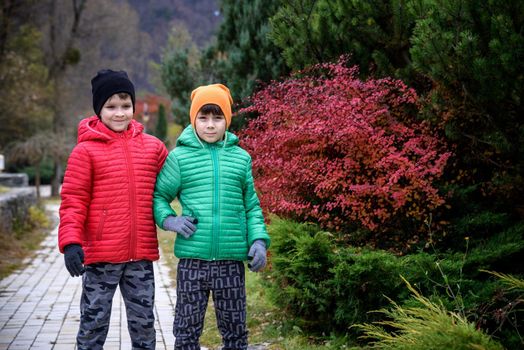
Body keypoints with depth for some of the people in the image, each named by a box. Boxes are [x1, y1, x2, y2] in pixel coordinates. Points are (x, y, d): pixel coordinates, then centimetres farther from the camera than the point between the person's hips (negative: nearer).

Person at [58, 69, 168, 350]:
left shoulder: (153, 147, 7)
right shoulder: (86, 150, -4)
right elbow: (73, 201, -6)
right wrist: (70, 242, -16)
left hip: (142, 255, 3)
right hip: (100, 254, -3)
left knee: (143, 321, 12)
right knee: (94, 322, 5)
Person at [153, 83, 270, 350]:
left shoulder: (241, 158, 6)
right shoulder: (180, 156, 0)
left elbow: (252, 207, 11)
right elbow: (158, 196, 7)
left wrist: (258, 239, -2)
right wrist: (169, 220, -10)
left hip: (232, 261, 2)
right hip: (192, 259, -1)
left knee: (235, 329, 12)